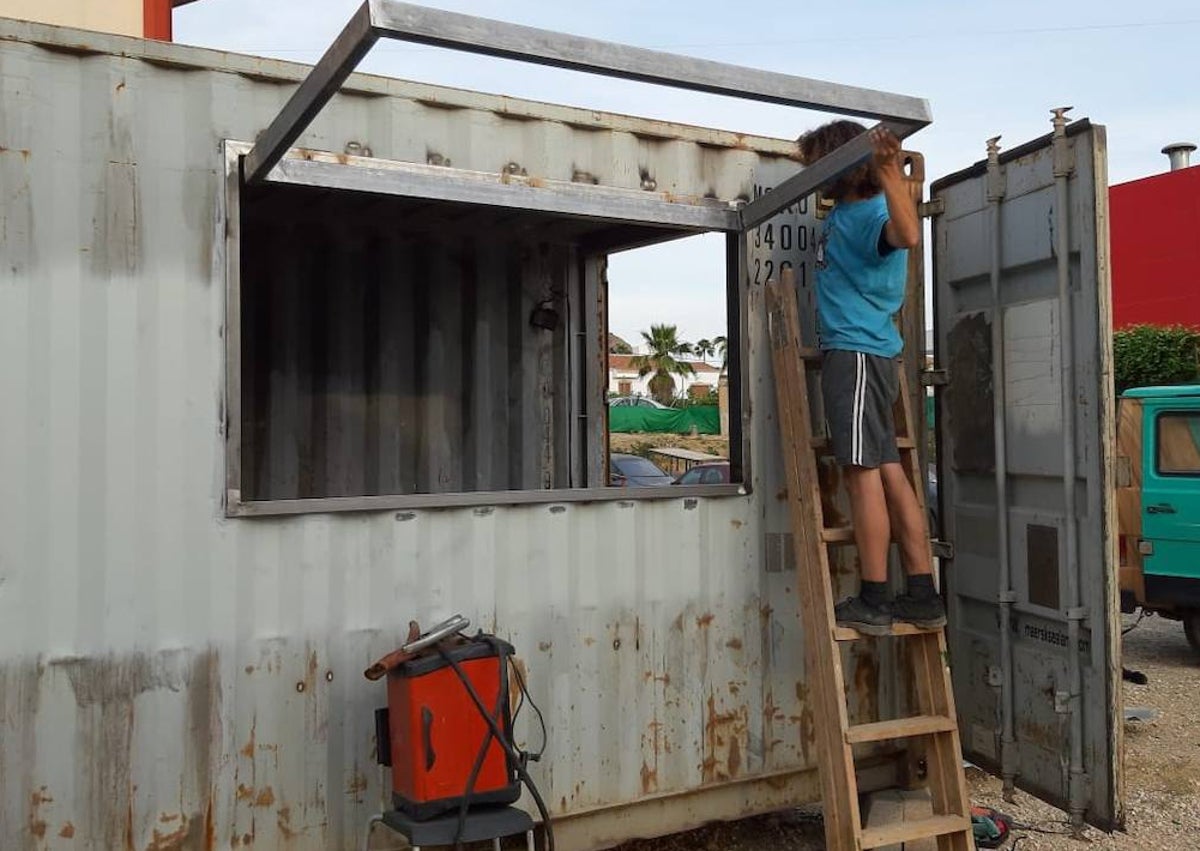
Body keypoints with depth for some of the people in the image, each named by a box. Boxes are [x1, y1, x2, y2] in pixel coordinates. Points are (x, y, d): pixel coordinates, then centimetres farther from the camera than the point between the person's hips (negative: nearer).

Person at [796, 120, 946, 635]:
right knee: (889, 473, 8)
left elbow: (908, 235, -36)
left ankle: (872, 602, -5)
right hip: (854, 355, 10)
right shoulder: (844, 211, 18)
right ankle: (922, 596, 13)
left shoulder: (868, 214, -12)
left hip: (858, 354, -10)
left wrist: (890, 174, -44)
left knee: (864, 472, -9)